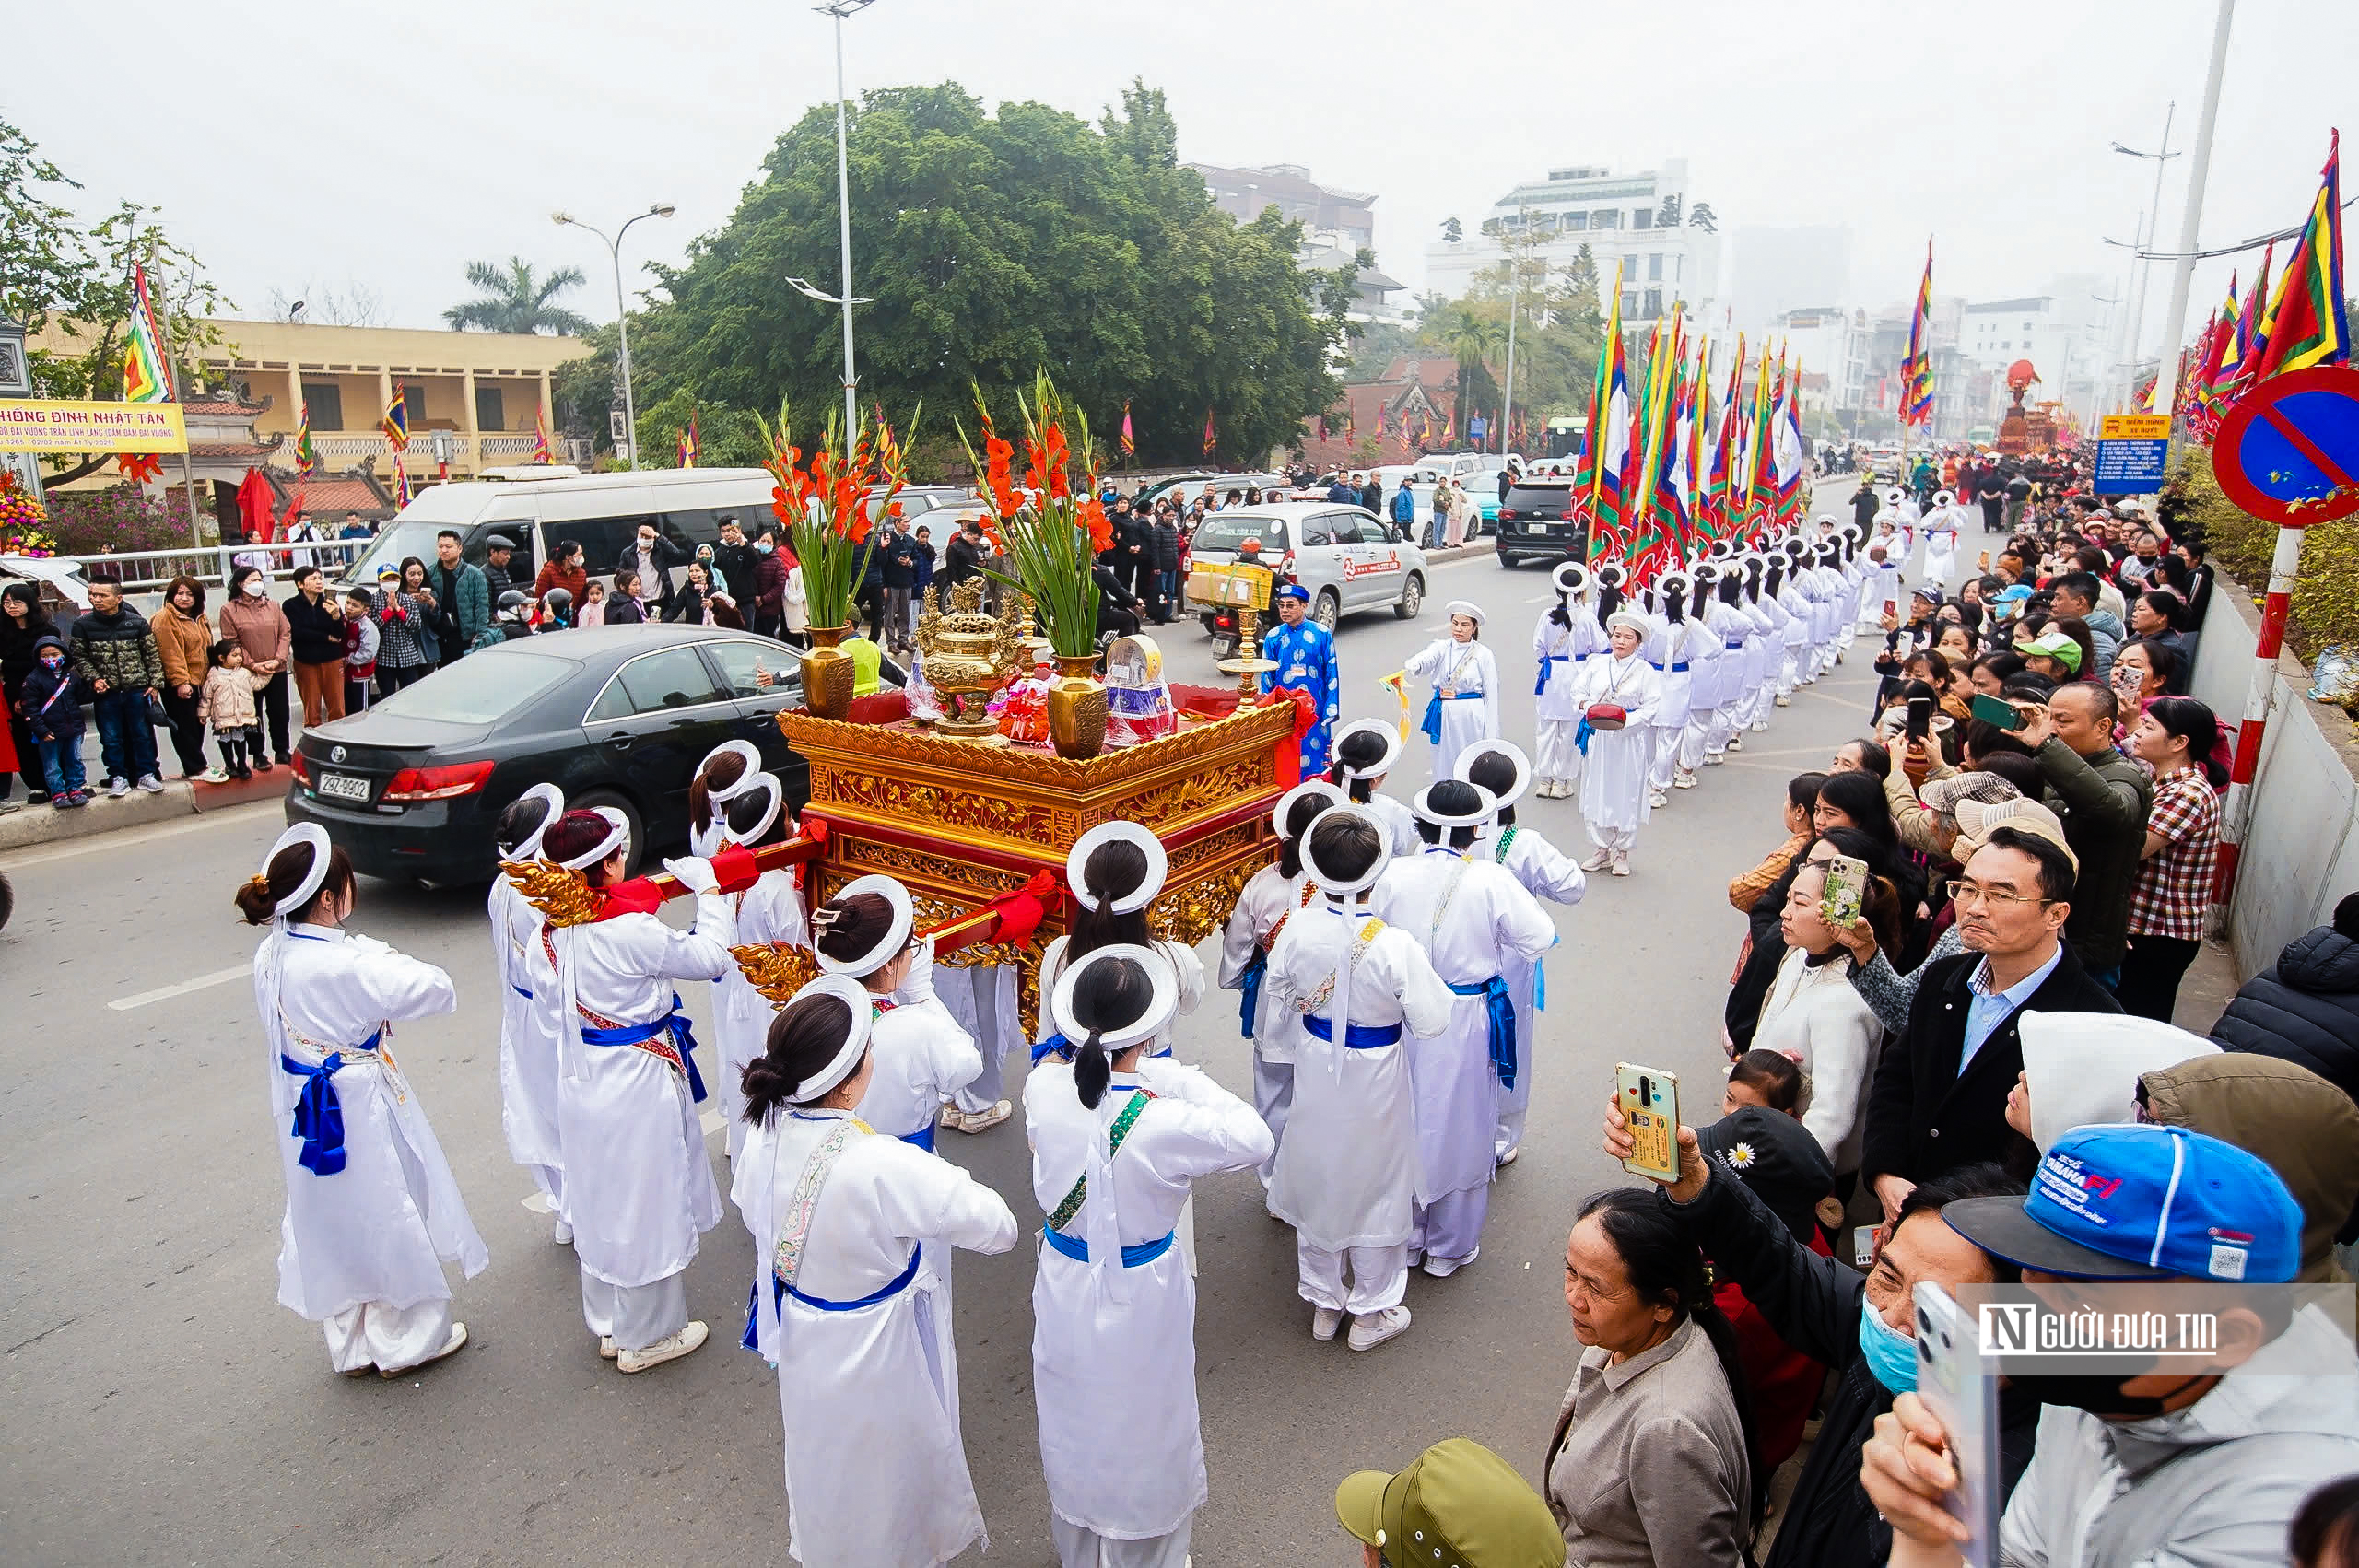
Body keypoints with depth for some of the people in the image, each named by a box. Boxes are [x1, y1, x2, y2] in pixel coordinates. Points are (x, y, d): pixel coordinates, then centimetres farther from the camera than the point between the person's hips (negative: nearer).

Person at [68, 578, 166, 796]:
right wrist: (93, 678, -7)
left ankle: (146, 774, 18)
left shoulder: (136, 622, -3)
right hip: (105, 691, 1)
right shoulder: (83, 624, -1)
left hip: (136, 688, -1)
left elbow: (152, 654, 3)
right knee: (111, 737, 6)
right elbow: (79, 656, 6)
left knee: (142, 733, 7)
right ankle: (119, 777, 16)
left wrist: (156, 682, -1)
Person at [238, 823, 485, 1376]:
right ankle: (406, 1340, 30)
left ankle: (351, 1346, 39)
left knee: (329, 1220, 21)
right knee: (386, 1215, 11)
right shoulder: (345, 964, -29)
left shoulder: (271, 954, -4)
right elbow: (437, 989, -25)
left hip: (303, 1107, 8)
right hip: (359, 1108, -8)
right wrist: (383, 955, -11)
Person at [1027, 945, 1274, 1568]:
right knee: (1143, 1434, 22)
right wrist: (1186, 1080, -16)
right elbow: (1256, 1139, -20)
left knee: (1073, 1429, 27)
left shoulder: (1044, 1089, -20)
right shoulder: (1165, 1123, -33)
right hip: (1142, 1301, -4)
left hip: (1064, 1289, 4)